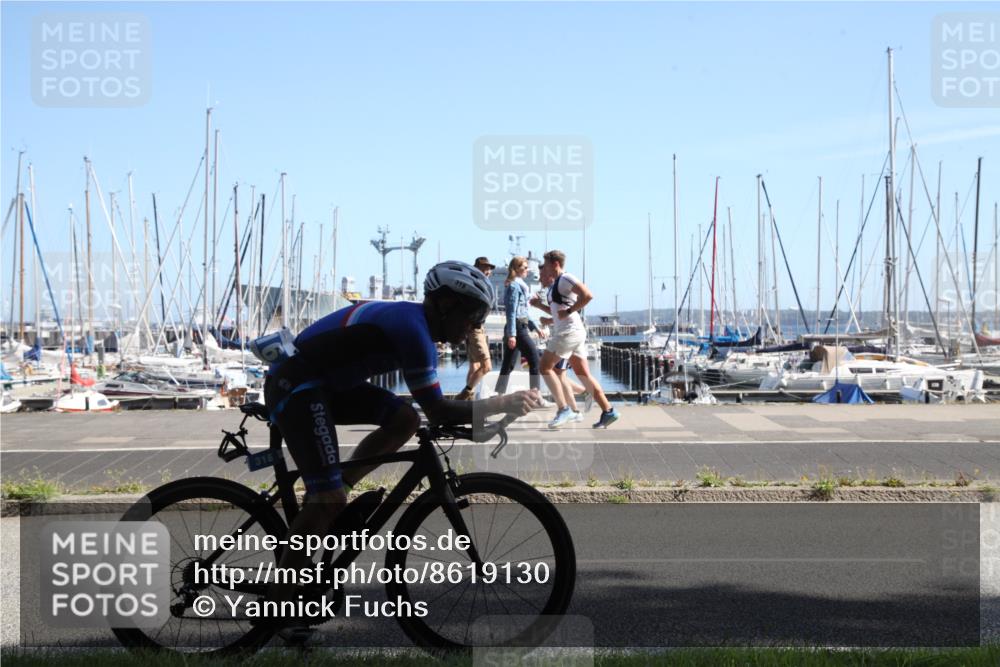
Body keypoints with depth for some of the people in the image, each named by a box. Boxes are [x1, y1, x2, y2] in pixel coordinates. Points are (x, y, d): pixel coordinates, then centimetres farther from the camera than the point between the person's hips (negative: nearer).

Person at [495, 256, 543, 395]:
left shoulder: (519, 285, 19)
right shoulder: (515, 285, -10)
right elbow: (512, 311, -17)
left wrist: (534, 327, 25)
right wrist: (512, 334, -21)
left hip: (514, 328, 9)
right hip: (518, 328, -9)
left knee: (507, 366, 9)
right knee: (535, 361, -6)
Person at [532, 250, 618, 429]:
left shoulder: (565, 278, -9)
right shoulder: (556, 284, 21)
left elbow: (587, 295, -22)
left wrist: (569, 311, -19)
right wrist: (540, 305, 23)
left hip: (569, 331, -10)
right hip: (569, 332, 10)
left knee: (545, 367, -9)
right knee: (583, 374, 8)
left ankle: (564, 409, -13)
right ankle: (608, 411, 6)